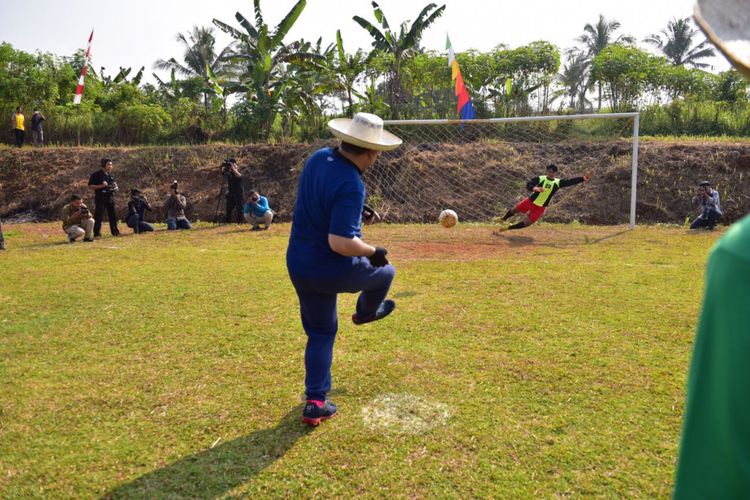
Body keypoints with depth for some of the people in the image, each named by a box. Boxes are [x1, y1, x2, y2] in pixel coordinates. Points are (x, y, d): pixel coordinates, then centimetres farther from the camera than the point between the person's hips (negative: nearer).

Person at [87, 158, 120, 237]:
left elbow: (114, 183, 27)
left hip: (110, 197, 6)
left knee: (113, 215, 10)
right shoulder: (96, 174, -6)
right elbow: (90, 186, -9)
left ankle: (115, 232, 20)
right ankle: (97, 233, -1)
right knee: (98, 216, -5)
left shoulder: (111, 175, 14)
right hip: (100, 198, -6)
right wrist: (101, 186, -20)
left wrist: (115, 188, 4)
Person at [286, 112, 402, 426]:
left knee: (320, 333, 22)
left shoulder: (317, 158, -1)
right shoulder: (351, 185, -28)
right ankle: (366, 312, 53)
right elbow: (340, 242, -32)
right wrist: (372, 252, -15)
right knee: (384, 271, 25)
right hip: (333, 272, -7)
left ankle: (315, 402, 22)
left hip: (298, 266, 7)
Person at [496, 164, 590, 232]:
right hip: (530, 201, -1)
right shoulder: (540, 179, -11)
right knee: (514, 210, 10)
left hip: (540, 208, 1)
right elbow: (528, 184, -22)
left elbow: (570, 181, -12)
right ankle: (503, 219, 39)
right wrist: (535, 188, -43)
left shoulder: (557, 182, -4)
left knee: (527, 223, -2)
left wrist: (583, 179, -24)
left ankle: (507, 228, 15)